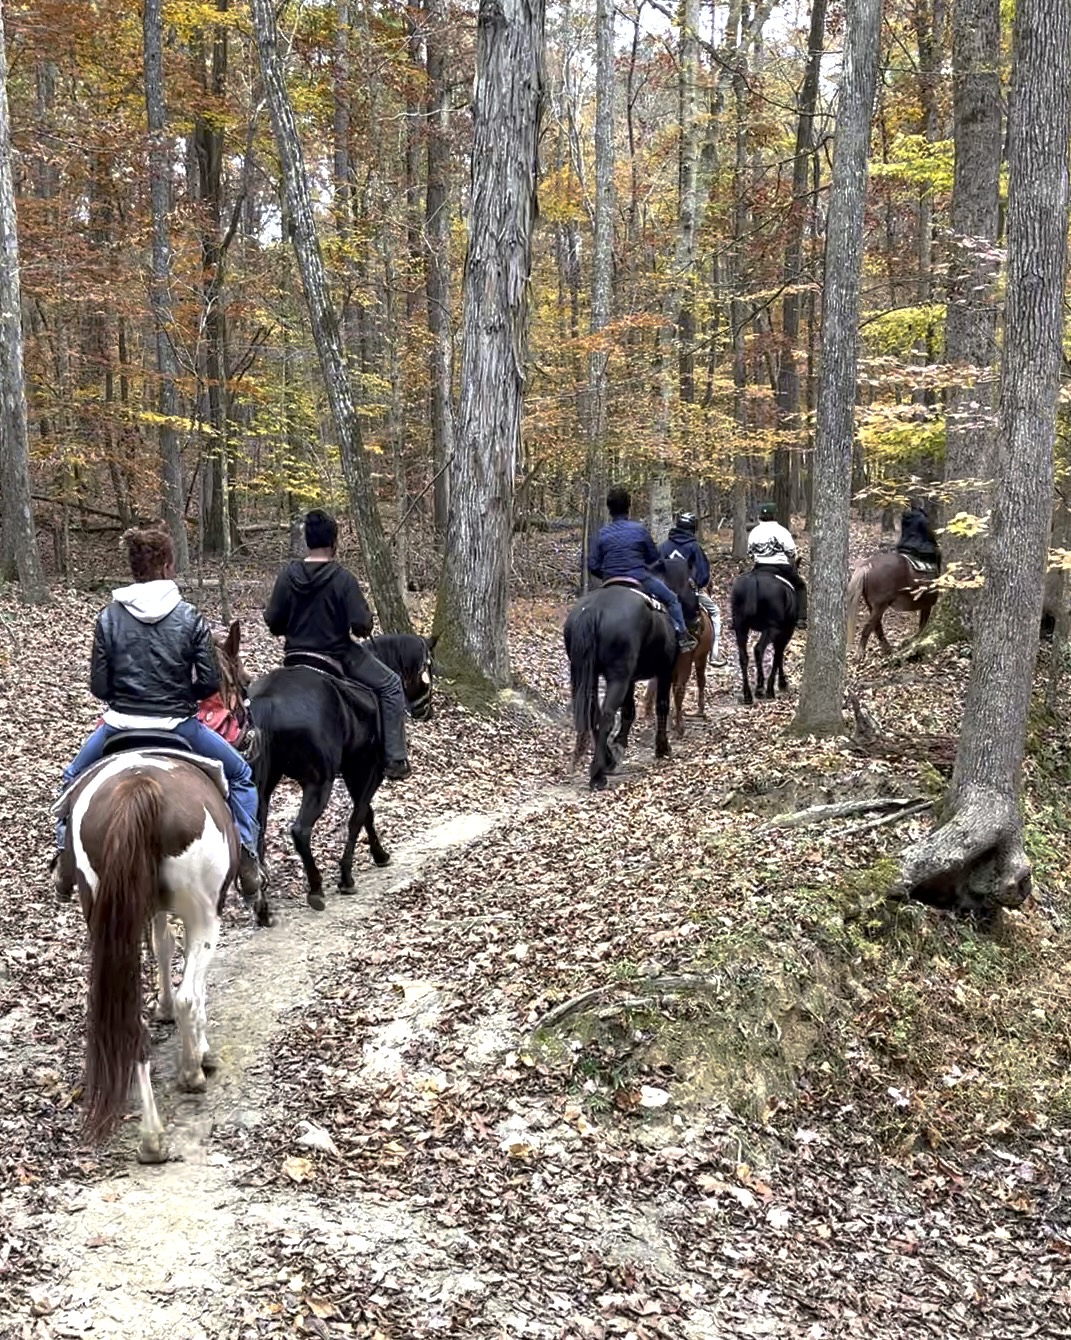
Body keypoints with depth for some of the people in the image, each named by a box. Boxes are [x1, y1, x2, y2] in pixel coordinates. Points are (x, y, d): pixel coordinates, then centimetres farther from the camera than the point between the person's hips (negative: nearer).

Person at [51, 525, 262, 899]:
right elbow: (209, 684, -8)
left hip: (120, 726, 2)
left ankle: (64, 857, 29)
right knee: (240, 777, 20)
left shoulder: (109, 617, -5)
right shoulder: (189, 617, -9)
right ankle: (246, 856, 10)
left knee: (73, 778, 31)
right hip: (177, 725, -2)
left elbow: (98, 687, -3)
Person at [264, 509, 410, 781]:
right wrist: (367, 615, 4)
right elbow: (361, 626, -18)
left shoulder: (288, 575, -6)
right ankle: (394, 760, 10)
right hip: (338, 658, -4)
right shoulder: (343, 578, -17)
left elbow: (272, 623, -1)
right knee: (390, 686, 14)